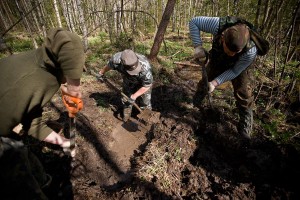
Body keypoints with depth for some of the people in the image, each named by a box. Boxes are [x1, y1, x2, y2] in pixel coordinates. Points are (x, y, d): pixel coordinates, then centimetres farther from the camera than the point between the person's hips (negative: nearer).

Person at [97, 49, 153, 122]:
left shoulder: (145, 67, -45)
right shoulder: (116, 59, -37)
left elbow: (147, 85, -28)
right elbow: (109, 65, -11)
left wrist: (134, 96, -28)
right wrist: (101, 73, 8)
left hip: (144, 80, -2)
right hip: (128, 81, 3)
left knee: (146, 104, 4)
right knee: (126, 98, 11)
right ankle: (126, 120, 35)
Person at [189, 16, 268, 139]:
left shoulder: (251, 51, -41)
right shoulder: (218, 25, -42)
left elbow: (235, 71, -25)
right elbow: (194, 22, -29)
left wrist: (215, 83, -33)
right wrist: (198, 46, -41)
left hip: (241, 65, -2)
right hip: (217, 58, 2)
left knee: (243, 93, -10)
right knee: (205, 80, 12)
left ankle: (245, 127, 9)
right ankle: (196, 104, 41)